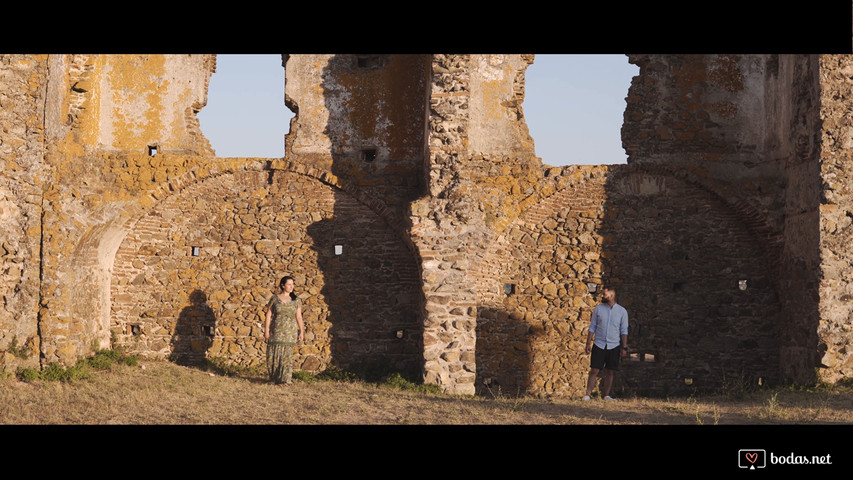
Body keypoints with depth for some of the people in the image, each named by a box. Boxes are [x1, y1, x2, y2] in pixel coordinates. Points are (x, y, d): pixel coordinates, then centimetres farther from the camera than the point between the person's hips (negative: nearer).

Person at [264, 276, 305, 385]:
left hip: (290, 332, 1)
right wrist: (266, 330, -4)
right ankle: (274, 378, 13)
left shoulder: (296, 300, 7)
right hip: (276, 331, -1)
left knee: (287, 356, -4)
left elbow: (299, 317, 8)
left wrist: (301, 332, 4)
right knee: (274, 355, -1)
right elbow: (269, 315, 2)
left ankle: (285, 379, -3)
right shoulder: (274, 299, 2)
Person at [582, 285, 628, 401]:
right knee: (594, 370, -5)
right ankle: (587, 394, -4)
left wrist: (624, 347, -3)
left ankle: (606, 395, 11)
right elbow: (592, 327, 6)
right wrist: (588, 344, 0)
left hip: (614, 346, 0)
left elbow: (624, 331, 3)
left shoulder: (622, 311, 1)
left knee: (610, 372, 3)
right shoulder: (598, 308, 4)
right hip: (599, 345, 0)